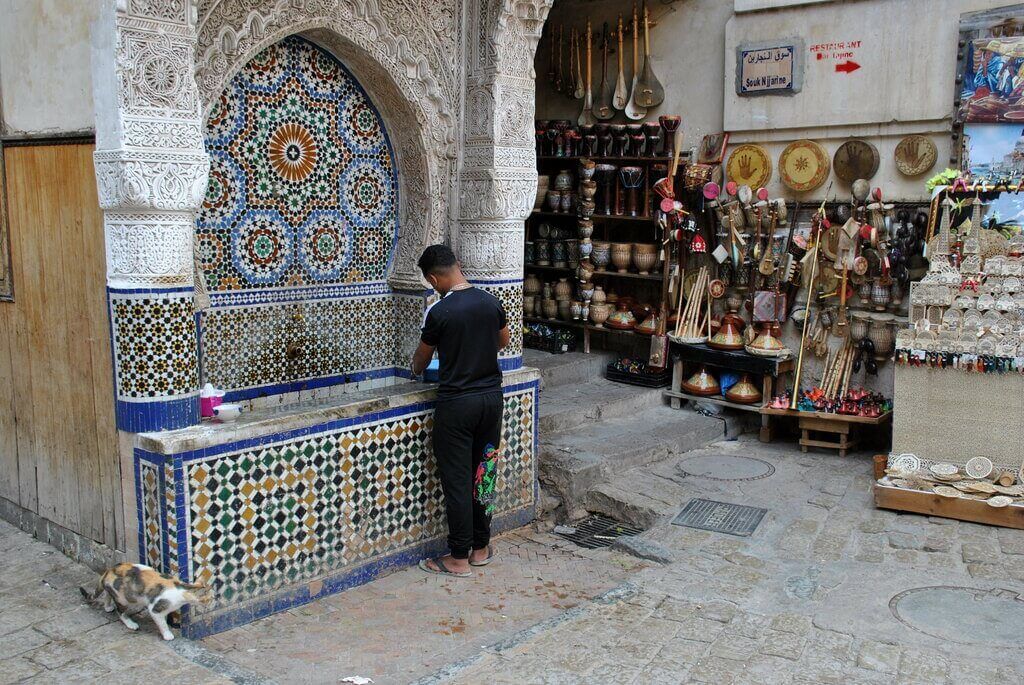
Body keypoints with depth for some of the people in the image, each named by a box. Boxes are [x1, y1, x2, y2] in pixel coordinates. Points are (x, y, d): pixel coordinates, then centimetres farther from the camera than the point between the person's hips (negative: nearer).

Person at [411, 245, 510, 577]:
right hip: (491, 398, 6)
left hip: (456, 404, -6)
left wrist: (416, 369, 25)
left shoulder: (439, 311, -14)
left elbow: (422, 358, 2)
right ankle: (481, 547, 26)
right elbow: (503, 341, 18)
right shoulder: (491, 302, 1)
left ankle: (459, 558, 11)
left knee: (457, 481, 3)